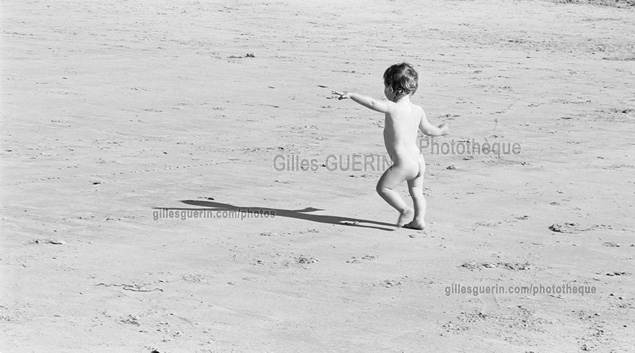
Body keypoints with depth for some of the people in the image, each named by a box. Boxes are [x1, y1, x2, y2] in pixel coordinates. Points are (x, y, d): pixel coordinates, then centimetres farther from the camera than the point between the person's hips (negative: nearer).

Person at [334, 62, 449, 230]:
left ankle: (405, 210, -6)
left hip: (403, 163, -8)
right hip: (418, 160, 8)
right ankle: (419, 220, 20)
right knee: (417, 192, 21)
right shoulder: (418, 110, 9)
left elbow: (372, 103, -27)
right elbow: (428, 130, 24)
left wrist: (351, 95, -26)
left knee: (383, 187, 2)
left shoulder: (393, 108, -13)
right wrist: (441, 130, 46)